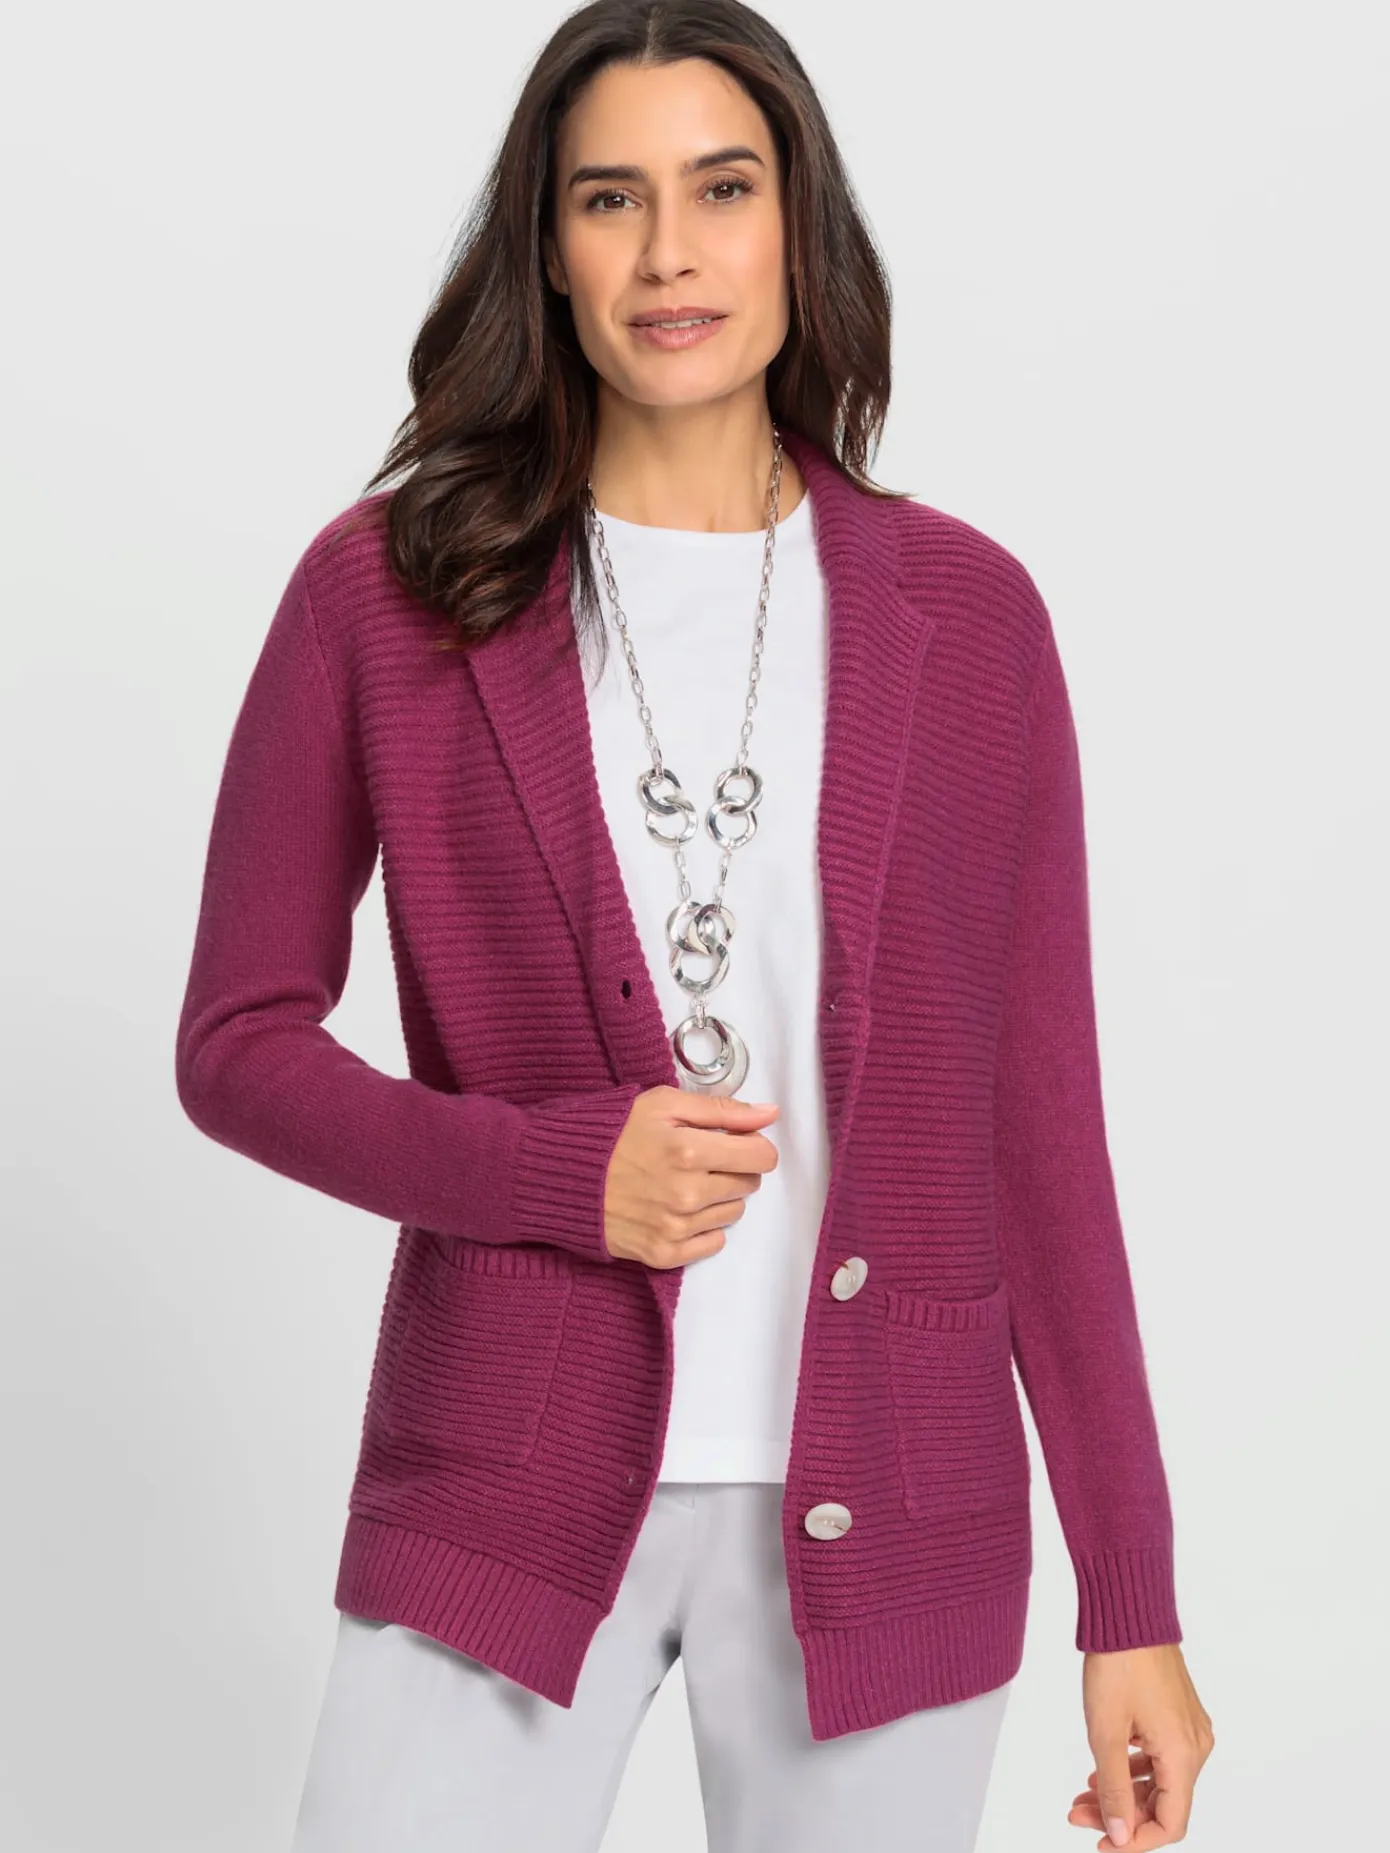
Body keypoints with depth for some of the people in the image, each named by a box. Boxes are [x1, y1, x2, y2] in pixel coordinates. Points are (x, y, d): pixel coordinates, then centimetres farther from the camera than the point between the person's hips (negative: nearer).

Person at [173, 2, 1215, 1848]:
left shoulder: (963, 612, 1)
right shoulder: (388, 591, -1)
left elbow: (1040, 1120, 3)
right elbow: (239, 1042, 4)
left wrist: (1133, 1600, 2)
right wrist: (562, 1172, -14)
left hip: (880, 1525, 1)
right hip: (509, 1497, -1)